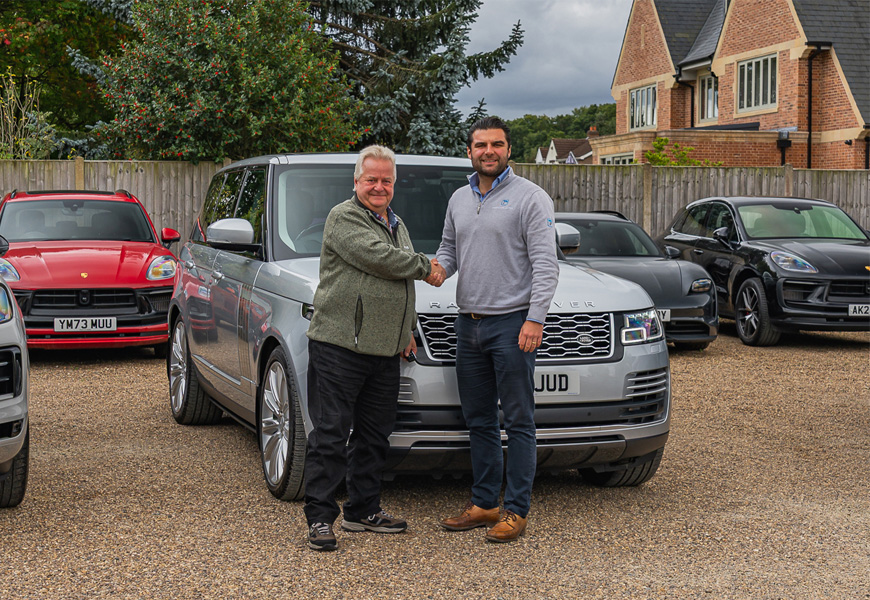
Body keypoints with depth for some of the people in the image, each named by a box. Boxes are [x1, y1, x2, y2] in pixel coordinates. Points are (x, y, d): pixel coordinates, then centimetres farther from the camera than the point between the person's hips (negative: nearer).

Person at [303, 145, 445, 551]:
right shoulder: (344, 218, -6)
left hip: (384, 350, 8)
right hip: (339, 345, -8)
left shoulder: (396, 225, 22)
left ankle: (363, 510, 23)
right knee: (330, 434, -6)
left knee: (374, 435, 12)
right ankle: (320, 518, -1)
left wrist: (405, 330, 20)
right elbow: (378, 258, -20)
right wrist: (425, 267, -6)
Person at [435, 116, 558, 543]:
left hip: (512, 323, -7)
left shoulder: (530, 197, -5)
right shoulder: (459, 200, 15)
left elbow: (545, 264, -11)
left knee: (518, 422, -2)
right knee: (478, 421, 12)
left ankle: (516, 510, 2)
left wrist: (535, 319, -19)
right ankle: (483, 503, 20)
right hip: (469, 323, 7)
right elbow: (449, 251, 22)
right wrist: (435, 268, -3)